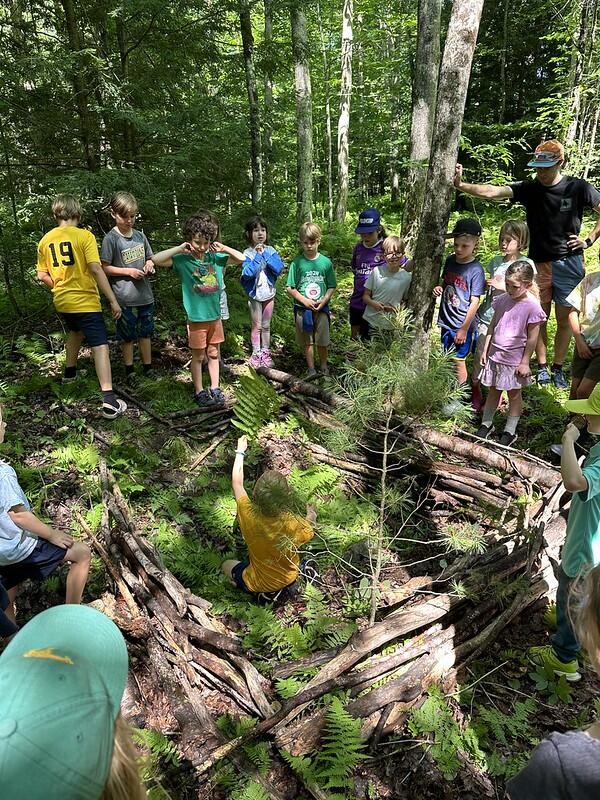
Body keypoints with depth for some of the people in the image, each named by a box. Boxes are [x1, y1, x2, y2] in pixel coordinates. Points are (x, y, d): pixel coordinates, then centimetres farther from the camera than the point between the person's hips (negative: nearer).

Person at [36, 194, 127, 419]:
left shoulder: (45, 240, 6)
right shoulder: (84, 236, -11)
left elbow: (42, 276, 9)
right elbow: (96, 269, -19)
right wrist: (113, 300, -16)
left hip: (61, 301, 7)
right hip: (85, 301, -6)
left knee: (75, 331, 34)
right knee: (100, 347, -7)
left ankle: (70, 371, 49)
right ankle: (109, 402, -15)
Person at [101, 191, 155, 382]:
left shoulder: (140, 235, 5)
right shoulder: (111, 239, -10)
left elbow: (149, 258, 17)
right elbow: (104, 268, -10)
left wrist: (149, 265, -5)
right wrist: (129, 271, -18)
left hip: (145, 294, 5)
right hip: (125, 298, -5)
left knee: (146, 332, 14)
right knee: (127, 336, 8)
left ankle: (148, 367, 26)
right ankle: (129, 370, 21)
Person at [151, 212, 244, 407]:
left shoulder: (215, 257, 0)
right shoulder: (182, 259, -10)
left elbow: (241, 258, 9)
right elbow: (156, 259, -22)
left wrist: (224, 249, -5)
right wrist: (179, 249, -22)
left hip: (215, 315, 4)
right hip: (196, 317, -3)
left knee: (213, 354, 15)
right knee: (198, 356, 9)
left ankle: (215, 388, 27)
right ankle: (199, 391, 23)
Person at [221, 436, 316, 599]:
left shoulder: (249, 515, -33)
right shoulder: (293, 524, -33)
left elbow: (237, 483, -13)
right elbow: (309, 531, -7)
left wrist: (240, 452, 0)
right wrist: (311, 516, 14)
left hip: (258, 585, -1)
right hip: (288, 579, 2)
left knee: (226, 565, 27)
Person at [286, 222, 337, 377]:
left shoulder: (325, 262, -1)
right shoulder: (297, 263, -4)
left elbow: (332, 287, 4)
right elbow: (290, 288, -3)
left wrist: (324, 300, -12)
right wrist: (305, 300, -14)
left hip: (322, 308, 1)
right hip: (302, 308, 0)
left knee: (323, 341, 7)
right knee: (307, 342, 9)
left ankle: (324, 367, 28)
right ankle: (311, 369, 22)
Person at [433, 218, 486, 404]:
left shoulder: (476, 270, -16)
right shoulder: (450, 261, 3)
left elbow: (475, 302, -15)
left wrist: (464, 328, -15)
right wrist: (438, 288, -5)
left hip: (462, 325, -6)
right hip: (446, 321, 6)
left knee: (459, 361, 2)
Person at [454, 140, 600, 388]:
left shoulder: (579, 188, -6)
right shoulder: (529, 188, -4)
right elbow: (492, 192, -16)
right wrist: (460, 184, -29)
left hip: (569, 263, -1)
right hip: (538, 264, 1)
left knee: (564, 320, 5)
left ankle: (558, 368, 19)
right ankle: (542, 367, 20)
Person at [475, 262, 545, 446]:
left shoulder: (532, 306, -17)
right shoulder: (502, 299, -2)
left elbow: (532, 338, -13)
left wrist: (525, 362, -12)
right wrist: (485, 350, 7)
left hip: (514, 359, -5)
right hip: (495, 354, 5)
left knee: (514, 394, 11)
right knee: (493, 390, 18)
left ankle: (510, 431, 22)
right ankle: (486, 424, 32)